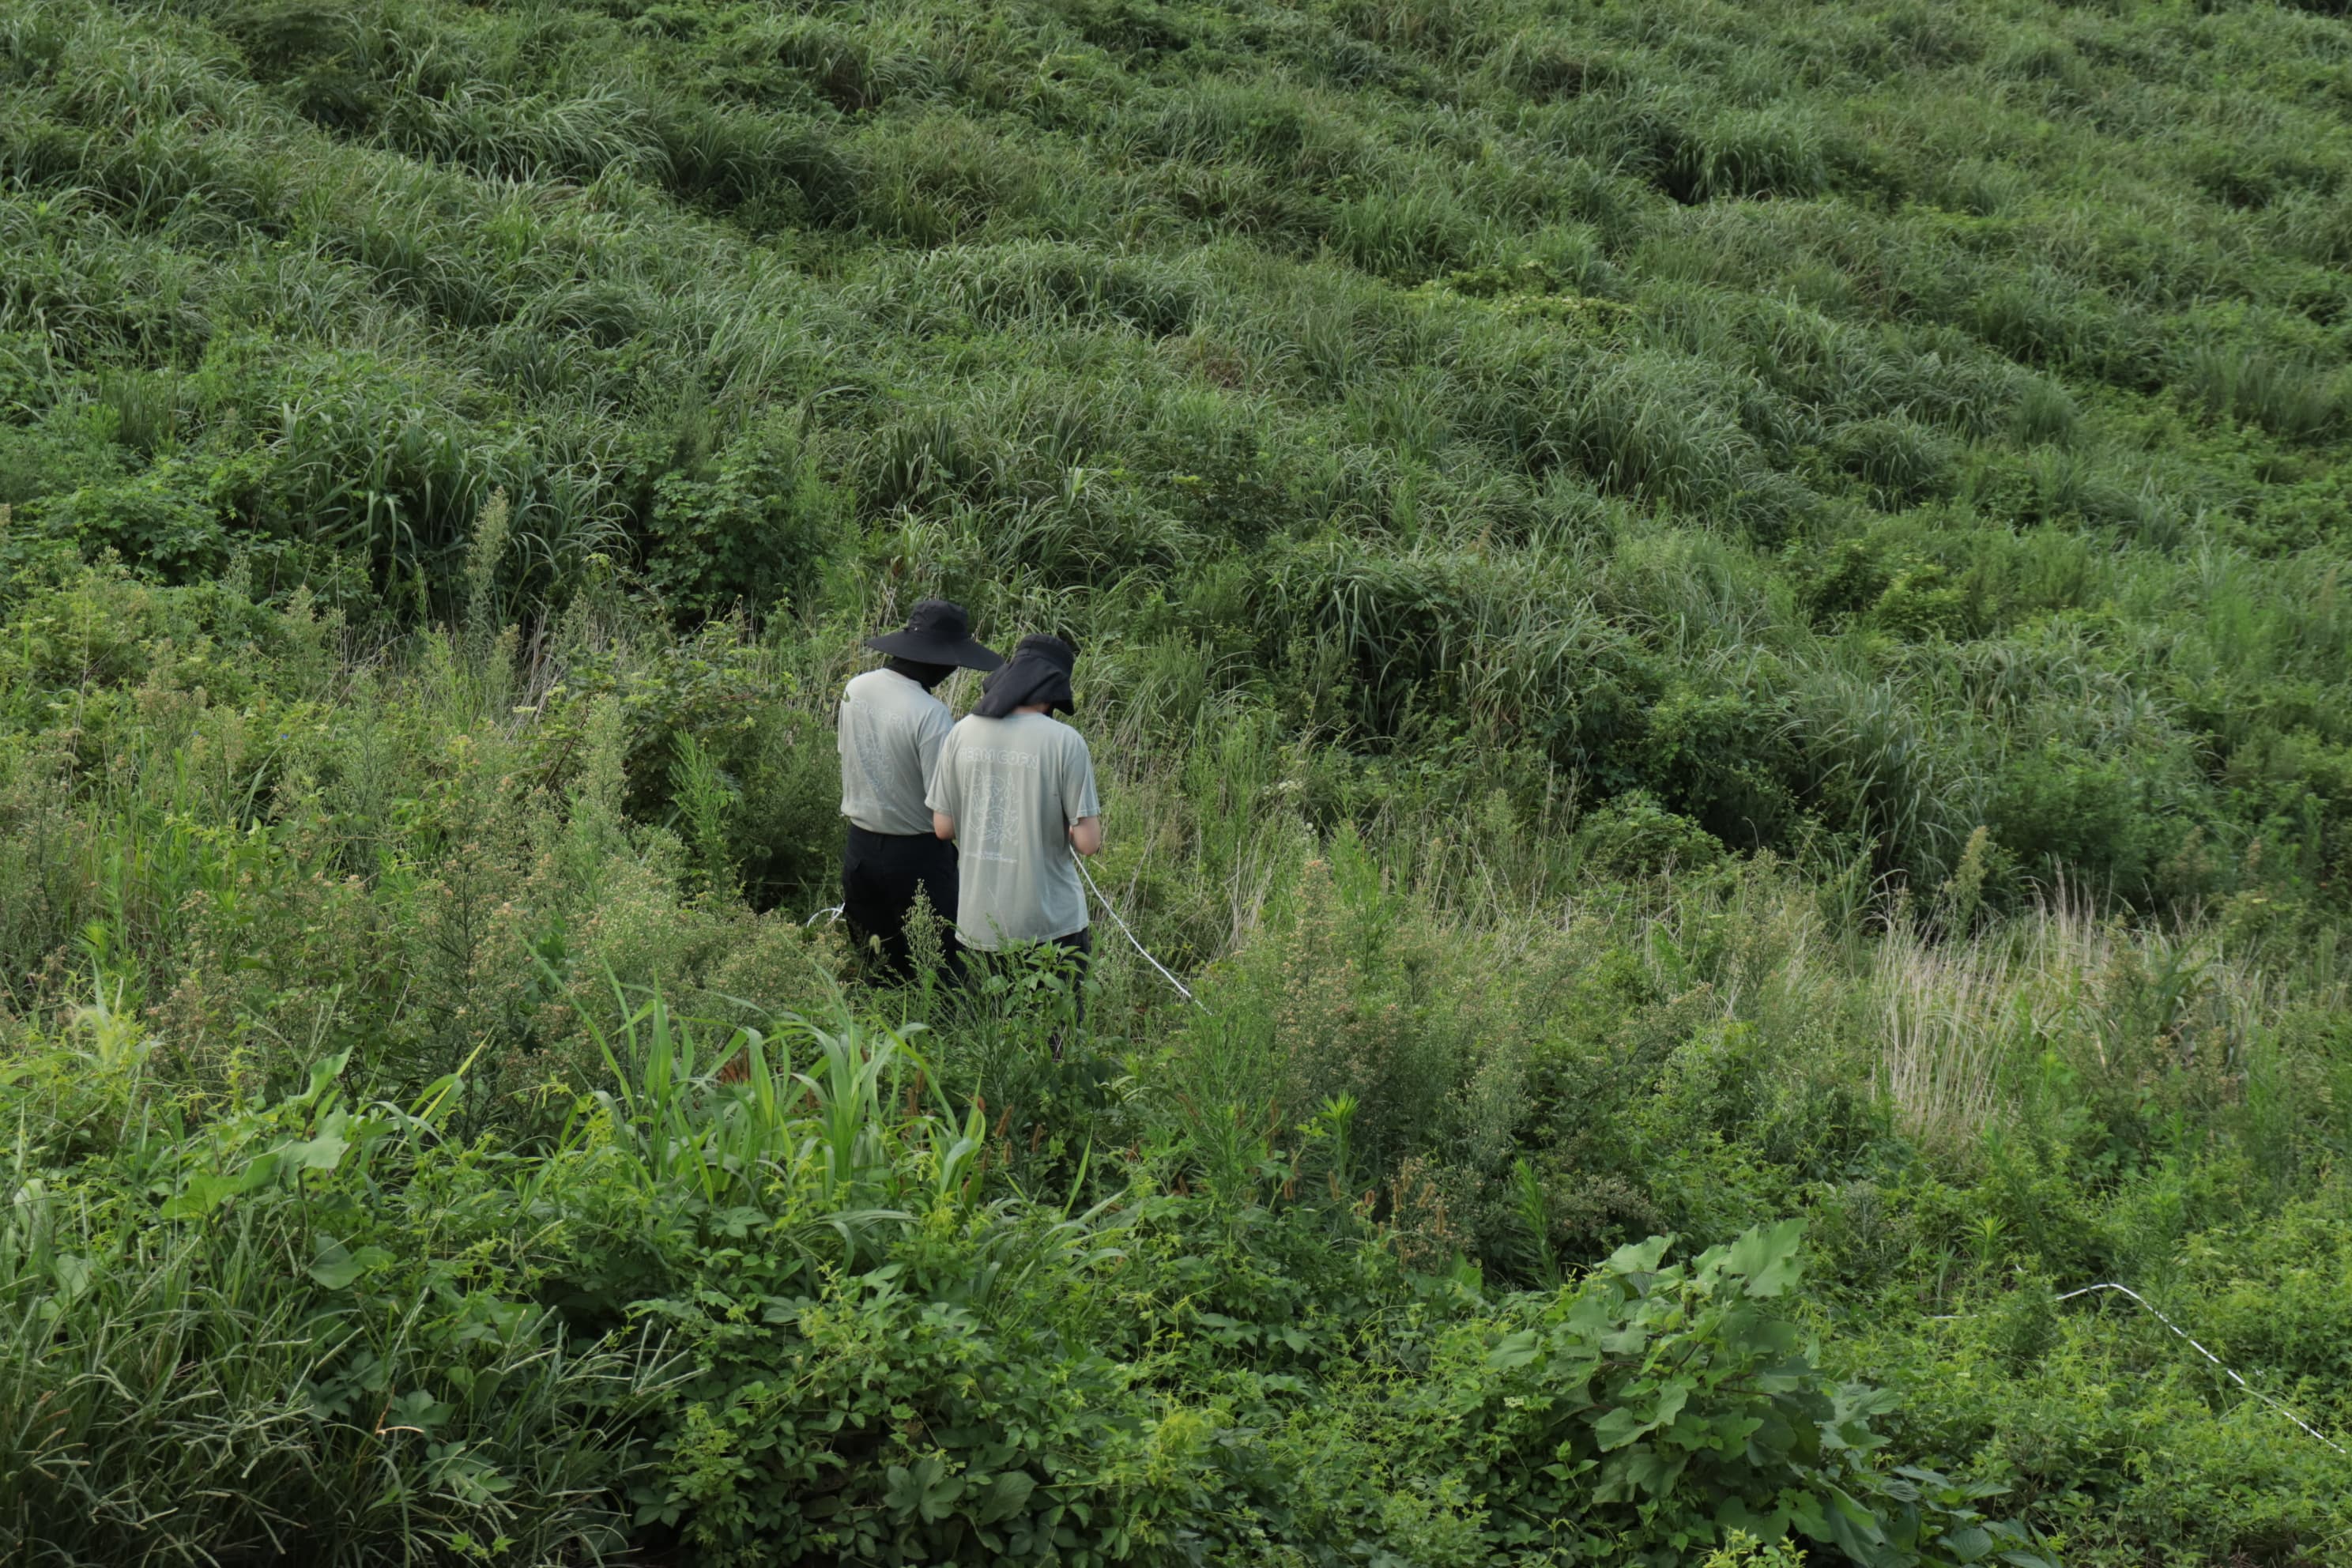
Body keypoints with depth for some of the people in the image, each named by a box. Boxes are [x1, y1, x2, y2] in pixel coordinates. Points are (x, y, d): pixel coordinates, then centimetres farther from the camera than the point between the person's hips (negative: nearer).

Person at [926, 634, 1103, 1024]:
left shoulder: (963, 733, -2)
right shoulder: (1065, 741, -14)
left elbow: (943, 827, 2)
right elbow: (1088, 841, -13)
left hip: (978, 921, 4)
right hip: (1048, 921, -4)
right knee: (1056, 1035, 10)